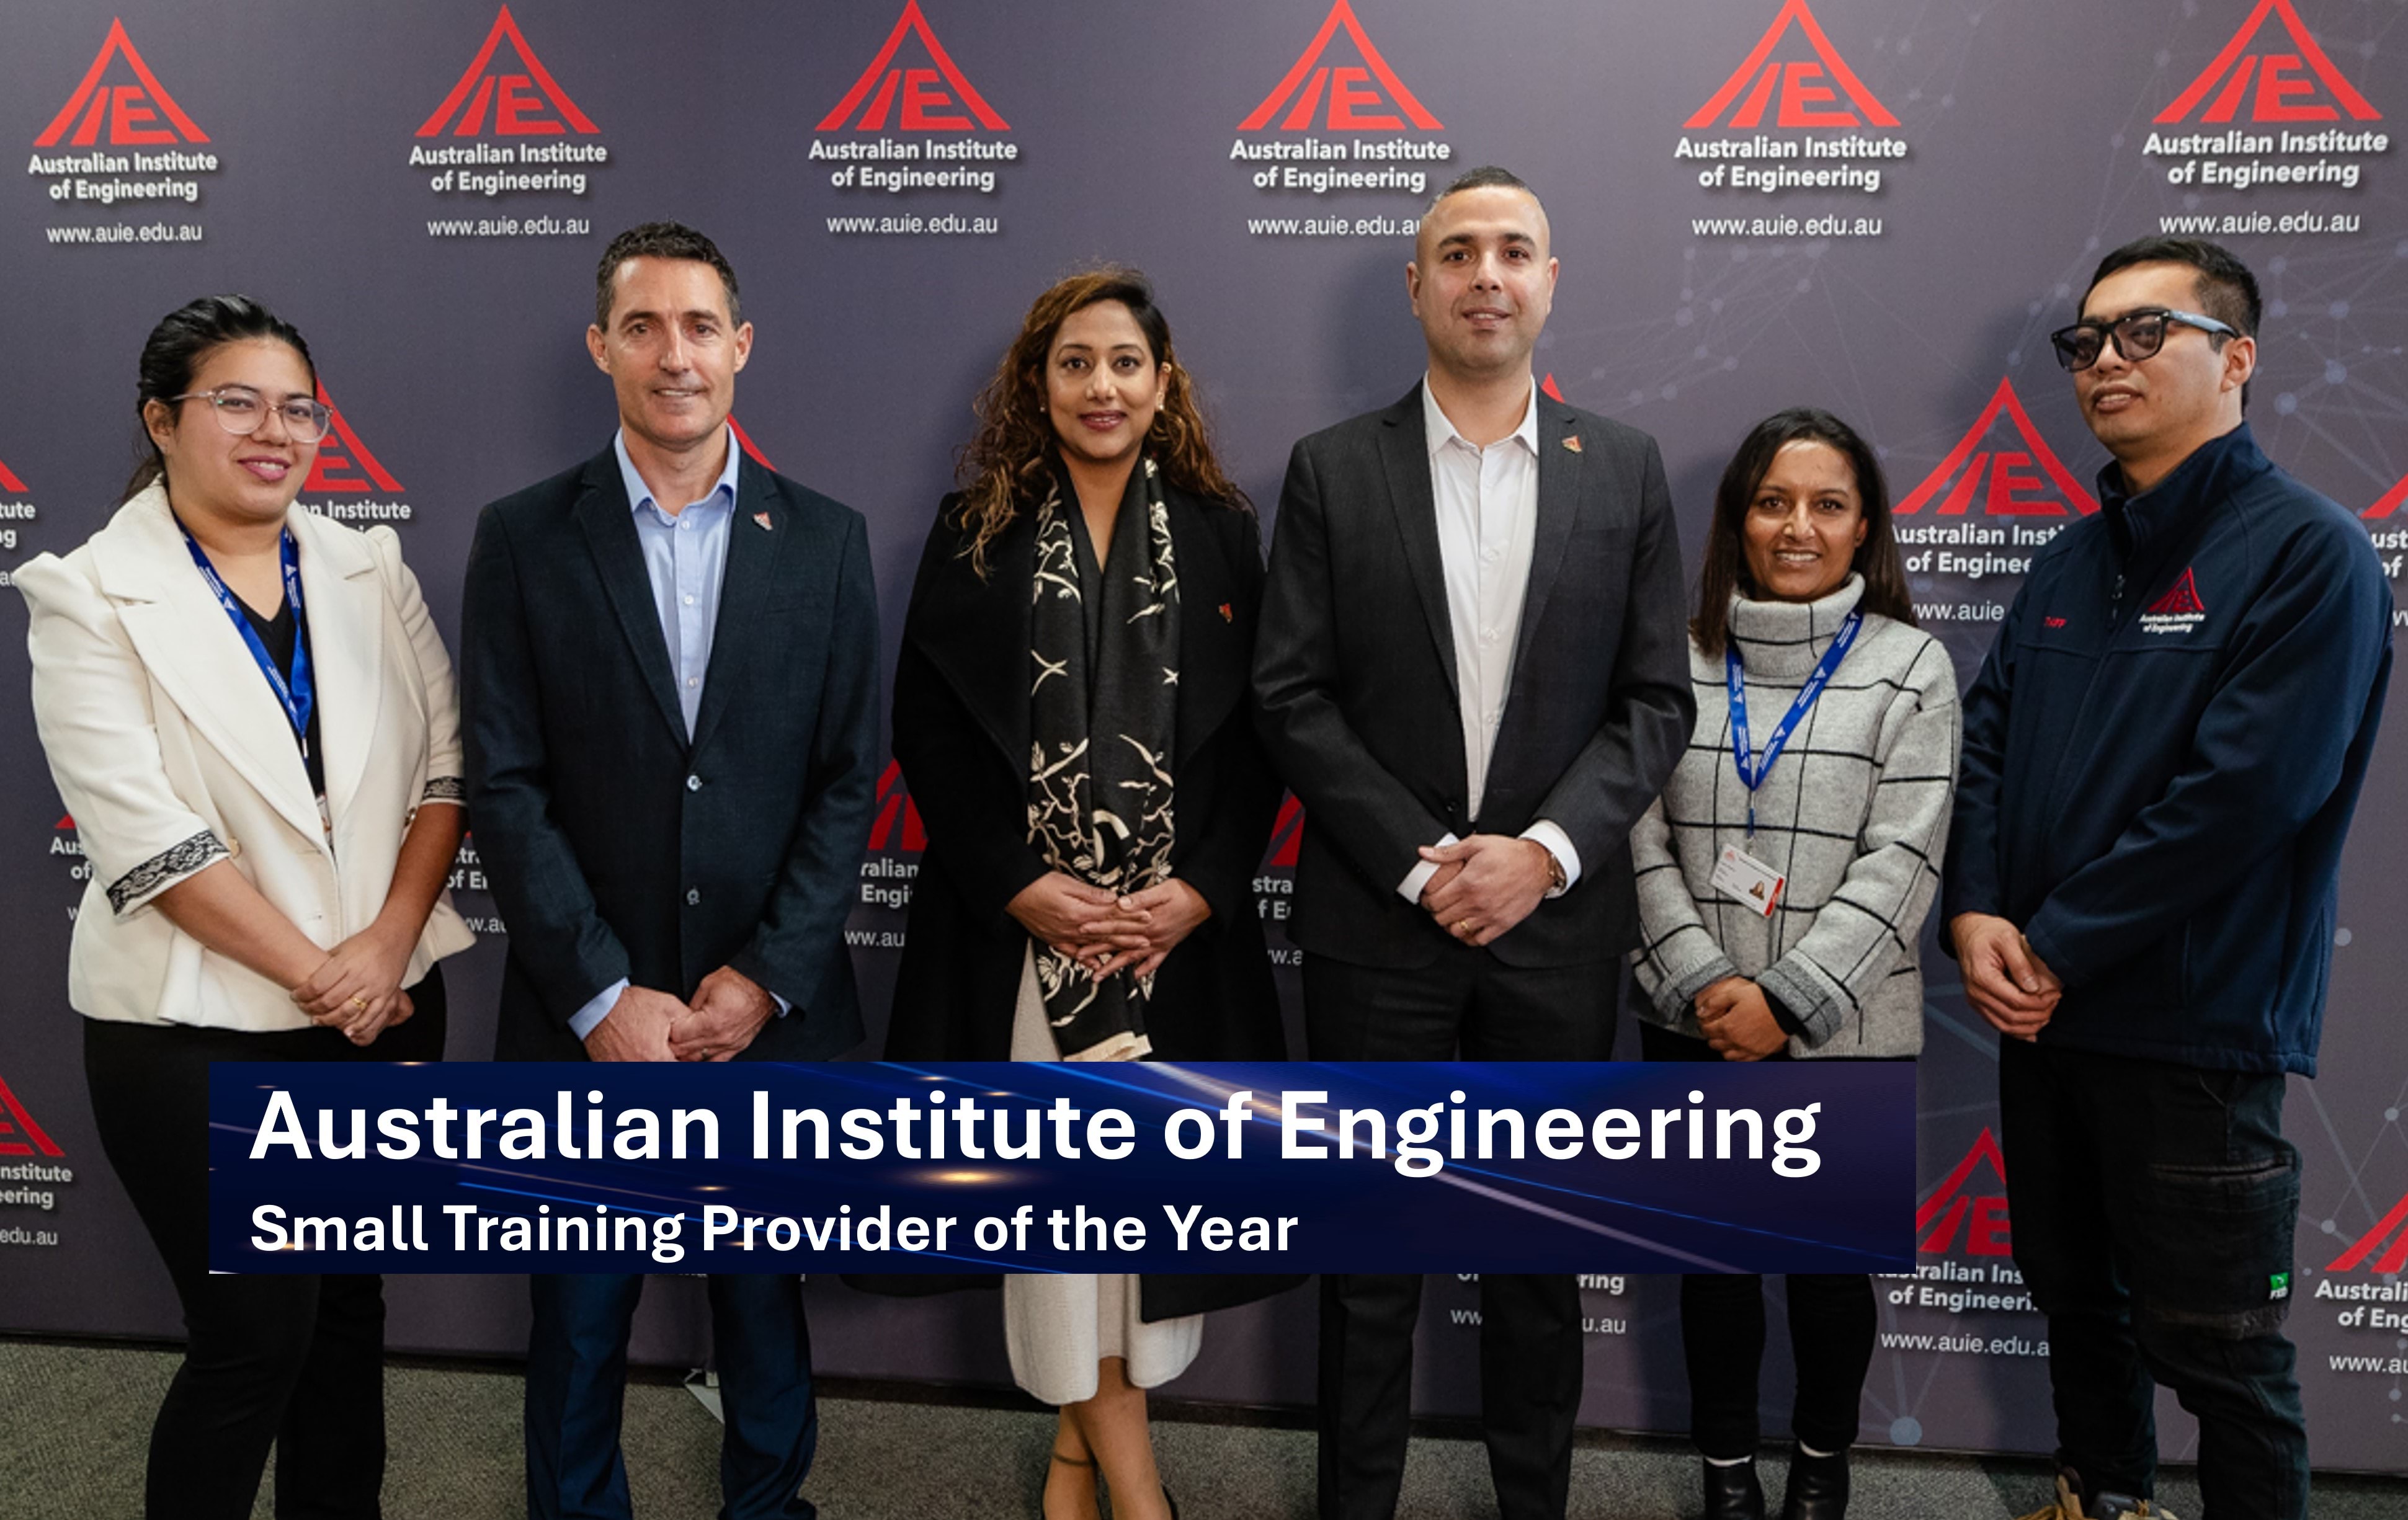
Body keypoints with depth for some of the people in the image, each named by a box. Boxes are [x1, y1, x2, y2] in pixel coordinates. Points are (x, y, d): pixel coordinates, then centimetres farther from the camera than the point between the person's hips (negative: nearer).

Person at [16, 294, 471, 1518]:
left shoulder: (371, 570, 6)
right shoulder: (90, 599, -6)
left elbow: (445, 767, 1)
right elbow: (146, 838, -14)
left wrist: (390, 943, -11)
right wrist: (317, 974, -14)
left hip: (388, 1007, 4)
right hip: (202, 1028, -4)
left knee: (349, 1303, 15)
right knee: (256, 1335, 2)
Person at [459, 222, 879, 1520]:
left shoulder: (825, 541, 2)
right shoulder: (523, 539, -1)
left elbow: (847, 780, -1)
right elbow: (504, 787, -5)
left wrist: (767, 977, -9)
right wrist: (604, 996, -11)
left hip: (770, 1012, 1)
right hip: (586, 1016, 0)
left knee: (765, 1296, 17)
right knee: (580, 1312, 14)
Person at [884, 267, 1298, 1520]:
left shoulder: (1220, 533, 6)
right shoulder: (976, 535, 4)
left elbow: (1257, 734, 3)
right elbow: (929, 730, 0)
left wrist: (1198, 889, -9)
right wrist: (1025, 887, -9)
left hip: (1182, 929, 1)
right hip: (1022, 926, -1)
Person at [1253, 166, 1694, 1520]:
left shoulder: (1627, 471, 5)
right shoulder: (1333, 470, 1)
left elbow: (1657, 700, 2)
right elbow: (1294, 697, -4)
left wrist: (1545, 849, -12)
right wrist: (1422, 860, -12)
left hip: (1558, 921, 1)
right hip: (1377, 918, -1)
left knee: (1543, 1251, 14)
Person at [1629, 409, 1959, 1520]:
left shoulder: (1910, 666, -3)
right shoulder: (1680, 657, 1)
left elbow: (1901, 859, -10)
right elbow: (1645, 837, -1)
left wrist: (1789, 999, -16)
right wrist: (1703, 981, -11)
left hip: (1844, 1034, -1)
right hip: (1693, 1028, 2)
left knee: (1831, 1262, 10)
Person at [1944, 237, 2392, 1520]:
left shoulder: (2307, 554, -11)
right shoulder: (2070, 562, 11)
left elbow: (2240, 795, -20)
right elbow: (1985, 736, 7)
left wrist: (2058, 947, -16)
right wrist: (1975, 913, -8)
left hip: (2194, 1028, -7)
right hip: (2040, 1014, 7)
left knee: (2219, 1353, 5)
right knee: (2073, 1293, 21)